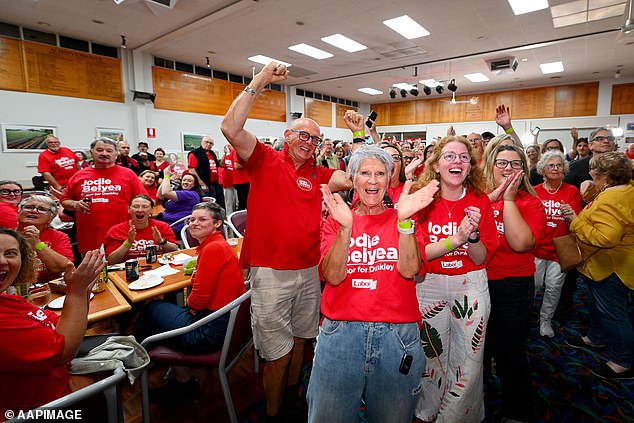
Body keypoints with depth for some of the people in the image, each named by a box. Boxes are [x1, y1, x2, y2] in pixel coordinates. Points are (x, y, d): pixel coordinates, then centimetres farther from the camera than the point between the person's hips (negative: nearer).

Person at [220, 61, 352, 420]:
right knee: (278, 352, 7)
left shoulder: (317, 173, 8)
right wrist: (259, 82, -16)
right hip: (271, 272, -5)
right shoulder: (265, 160, -3)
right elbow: (231, 128, -16)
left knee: (300, 340, 22)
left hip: (309, 270, 5)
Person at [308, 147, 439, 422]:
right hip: (341, 331, 0)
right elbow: (333, 276, -10)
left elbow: (409, 270, -11)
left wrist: (404, 220, -22)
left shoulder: (401, 220, 6)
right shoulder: (336, 220, 4)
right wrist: (345, 227, -22)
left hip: (398, 335, 1)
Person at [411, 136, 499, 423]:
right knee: (432, 357, 15)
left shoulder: (480, 201, -3)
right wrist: (457, 238, -27)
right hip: (429, 286, -1)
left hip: (471, 286, 1)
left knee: (469, 363, 9)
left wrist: (473, 236, -24)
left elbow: (481, 259, -4)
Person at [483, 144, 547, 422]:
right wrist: (493, 195, -19)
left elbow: (521, 243, -22)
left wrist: (509, 199, -19)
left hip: (513, 287, -3)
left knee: (509, 353, 10)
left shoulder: (531, 203, -5)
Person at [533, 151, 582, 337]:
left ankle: (545, 319, 30)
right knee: (532, 285, 4)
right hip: (537, 248, 0)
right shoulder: (534, 191, -2)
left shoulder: (572, 191, -1)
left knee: (554, 288, 9)